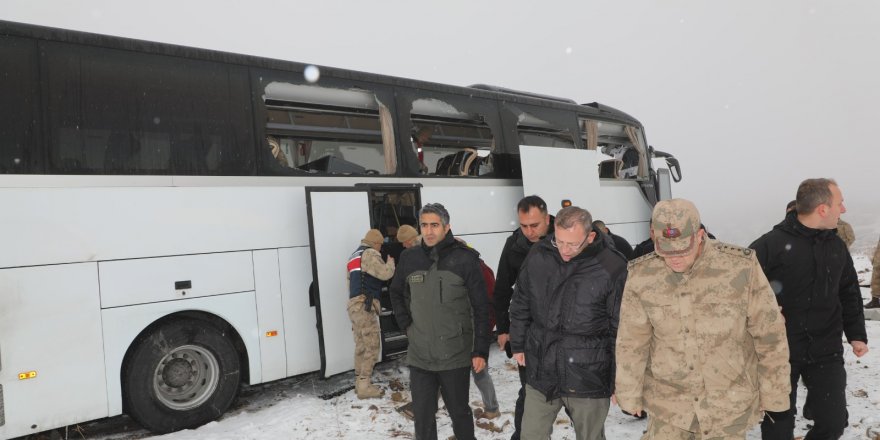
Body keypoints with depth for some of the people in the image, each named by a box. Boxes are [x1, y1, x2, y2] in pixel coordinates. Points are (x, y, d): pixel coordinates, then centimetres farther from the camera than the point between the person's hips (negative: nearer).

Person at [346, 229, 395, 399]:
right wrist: (390, 261, 0)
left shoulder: (354, 255, 23)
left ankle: (360, 381, 21)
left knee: (361, 345, 15)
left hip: (354, 304, 10)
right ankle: (364, 386, -4)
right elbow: (385, 273, -19)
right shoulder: (370, 254, -8)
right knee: (371, 346, -5)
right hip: (365, 305, -10)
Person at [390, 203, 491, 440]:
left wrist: (480, 350, -10)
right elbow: (396, 293, 18)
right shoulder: (409, 258, 0)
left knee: (459, 412, 16)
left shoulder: (465, 258, -11)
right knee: (422, 417, 12)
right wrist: (406, 323, 6)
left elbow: (481, 308, -8)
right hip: (419, 357, 3)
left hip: (455, 356, -3)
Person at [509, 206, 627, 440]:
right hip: (541, 372, 3)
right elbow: (521, 305, 8)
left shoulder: (612, 268, -16)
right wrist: (518, 345, 14)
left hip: (588, 377, -3)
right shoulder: (538, 256, -6)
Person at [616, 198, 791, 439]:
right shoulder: (641, 275, -12)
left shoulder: (741, 267, -16)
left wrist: (774, 393, 3)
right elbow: (631, 343, -2)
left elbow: (769, 335, -4)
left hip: (730, 404, 0)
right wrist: (630, 395, 5)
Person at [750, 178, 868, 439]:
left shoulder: (837, 246, 5)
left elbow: (849, 295, 15)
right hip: (779, 352, -5)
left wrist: (857, 334, 9)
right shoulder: (771, 244, -15)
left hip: (826, 352, 5)